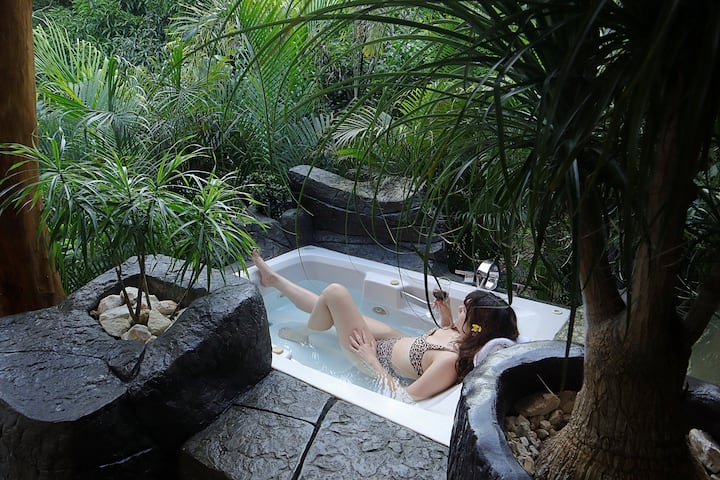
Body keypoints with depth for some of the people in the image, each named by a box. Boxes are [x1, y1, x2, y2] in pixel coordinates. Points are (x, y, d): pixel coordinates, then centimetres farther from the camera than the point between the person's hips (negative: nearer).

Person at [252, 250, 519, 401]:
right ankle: (274, 280, 39)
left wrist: (372, 361, -23)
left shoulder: (451, 361, -38)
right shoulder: (466, 337, -14)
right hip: (395, 341, 8)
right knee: (327, 306, 14)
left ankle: (303, 336, 21)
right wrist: (446, 317, -6)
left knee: (334, 293, -10)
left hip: (379, 362, -8)